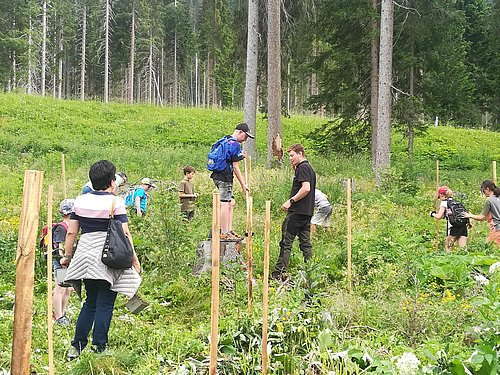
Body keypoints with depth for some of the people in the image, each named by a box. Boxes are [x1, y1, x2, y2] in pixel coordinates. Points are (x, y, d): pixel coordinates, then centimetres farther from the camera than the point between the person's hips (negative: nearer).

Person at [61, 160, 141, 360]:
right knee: (104, 304, 2)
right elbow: (124, 234, -10)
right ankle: (99, 349, 3)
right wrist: (134, 259, -3)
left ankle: (76, 346, 13)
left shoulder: (81, 201, 6)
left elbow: (71, 232, 8)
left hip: (86, 256, 5)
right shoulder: (115, 202, -7)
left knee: (90, 302, 16)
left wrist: (67, 256, 18)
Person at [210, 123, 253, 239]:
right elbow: (235, 168, -14)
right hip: (224, 177, -10)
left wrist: (240, 156, 19)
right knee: (225, 204, -8)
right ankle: (224, 233, -7)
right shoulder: (235, 145, -13)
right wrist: (243, 184, -9)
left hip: (218, 175, 10)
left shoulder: (225, 141, 17)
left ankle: (229, 230, 13)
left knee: (231, 203, 13)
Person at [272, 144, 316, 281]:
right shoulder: (309, 168, 19)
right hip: (307, 211, 10)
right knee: (305, 242, 10)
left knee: (286, 241, -7)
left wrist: (291, 201, -18)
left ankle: (279, 273, -7)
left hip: (297, 211, -10)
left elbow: (306, 188, -22)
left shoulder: (303, 168, -11)